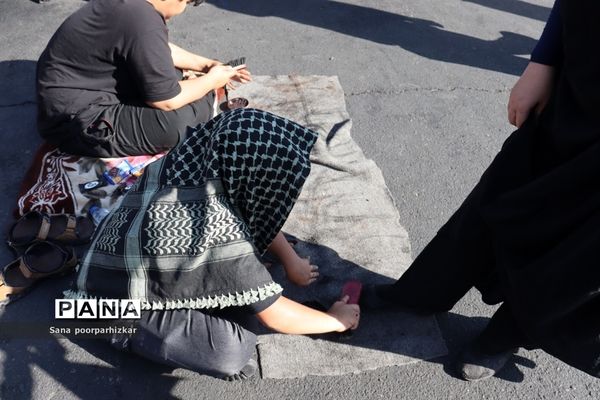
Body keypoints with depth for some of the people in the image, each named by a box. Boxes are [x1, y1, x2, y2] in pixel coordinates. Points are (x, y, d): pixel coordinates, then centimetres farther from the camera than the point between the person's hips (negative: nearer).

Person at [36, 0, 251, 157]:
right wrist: (212, 80, -7)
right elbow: (167, 100, -22)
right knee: (181, 121, -25)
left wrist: (204, 64, 13)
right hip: (75, 120, -10)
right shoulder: (143, 22, -27)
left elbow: (160, 51, 19)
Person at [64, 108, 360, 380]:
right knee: (234, 351, -20)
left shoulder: (197, 163, -17)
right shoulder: (220, 238, -37)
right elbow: (276, 315, -22)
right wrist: (336, 321, -6)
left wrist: (291, 261, 6)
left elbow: (256, 213, 3)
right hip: (118, 306, -7)